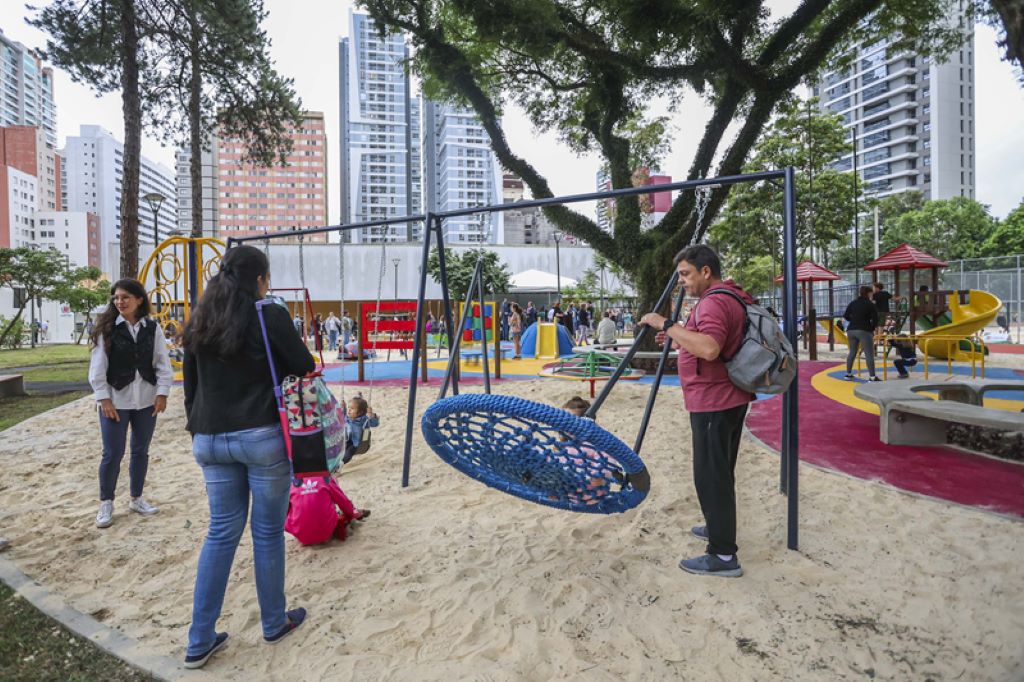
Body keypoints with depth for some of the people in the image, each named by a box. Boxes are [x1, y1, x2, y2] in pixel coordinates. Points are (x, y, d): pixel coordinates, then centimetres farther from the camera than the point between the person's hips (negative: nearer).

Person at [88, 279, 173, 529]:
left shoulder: (152, 327, 1)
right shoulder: (107, 328, -5)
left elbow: (163, 363, 2)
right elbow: (97, 367, -5)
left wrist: (162, 393, -4)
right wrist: (103, 398, -10)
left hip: (146, 400, 2)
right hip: (115, 400, -2)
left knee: (141, 451, 12)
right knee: (113, 454, 2)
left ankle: (136, 499, 27)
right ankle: (106, 503, 20)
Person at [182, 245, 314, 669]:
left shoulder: (199, 323, 8)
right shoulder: (270, 316, -10)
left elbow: (191, 385, 14)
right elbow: (304, 367, -4)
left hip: (210, 439, 6)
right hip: (262, 436, -5)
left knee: (221, 531, 15)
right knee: (267, 531, 9)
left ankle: (199, 642, 19)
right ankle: (274, 624, 26)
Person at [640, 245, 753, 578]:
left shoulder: (713, 302, -19)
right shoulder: (732, 297, 15)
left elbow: (710, 349, -34)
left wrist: (667, 325, -29)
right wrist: (679, 338, 19)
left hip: (713, 402, -11)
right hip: (730, 398, 11)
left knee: (711, 475, -6)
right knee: (720, 471, 22)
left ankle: (724, 555, 0)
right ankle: (719, 526, 37)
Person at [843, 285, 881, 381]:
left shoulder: (852, 303, 9)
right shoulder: (870, 304, -5)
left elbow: (846, 316, 10)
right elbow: (875, 319, -7)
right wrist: (872, 328, 9)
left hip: (851, 330, 6)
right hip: (864, 331, -6)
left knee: (852, 352, 18)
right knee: (869, 354, -5)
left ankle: (848, 373, 23)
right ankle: (872, 377, -10)